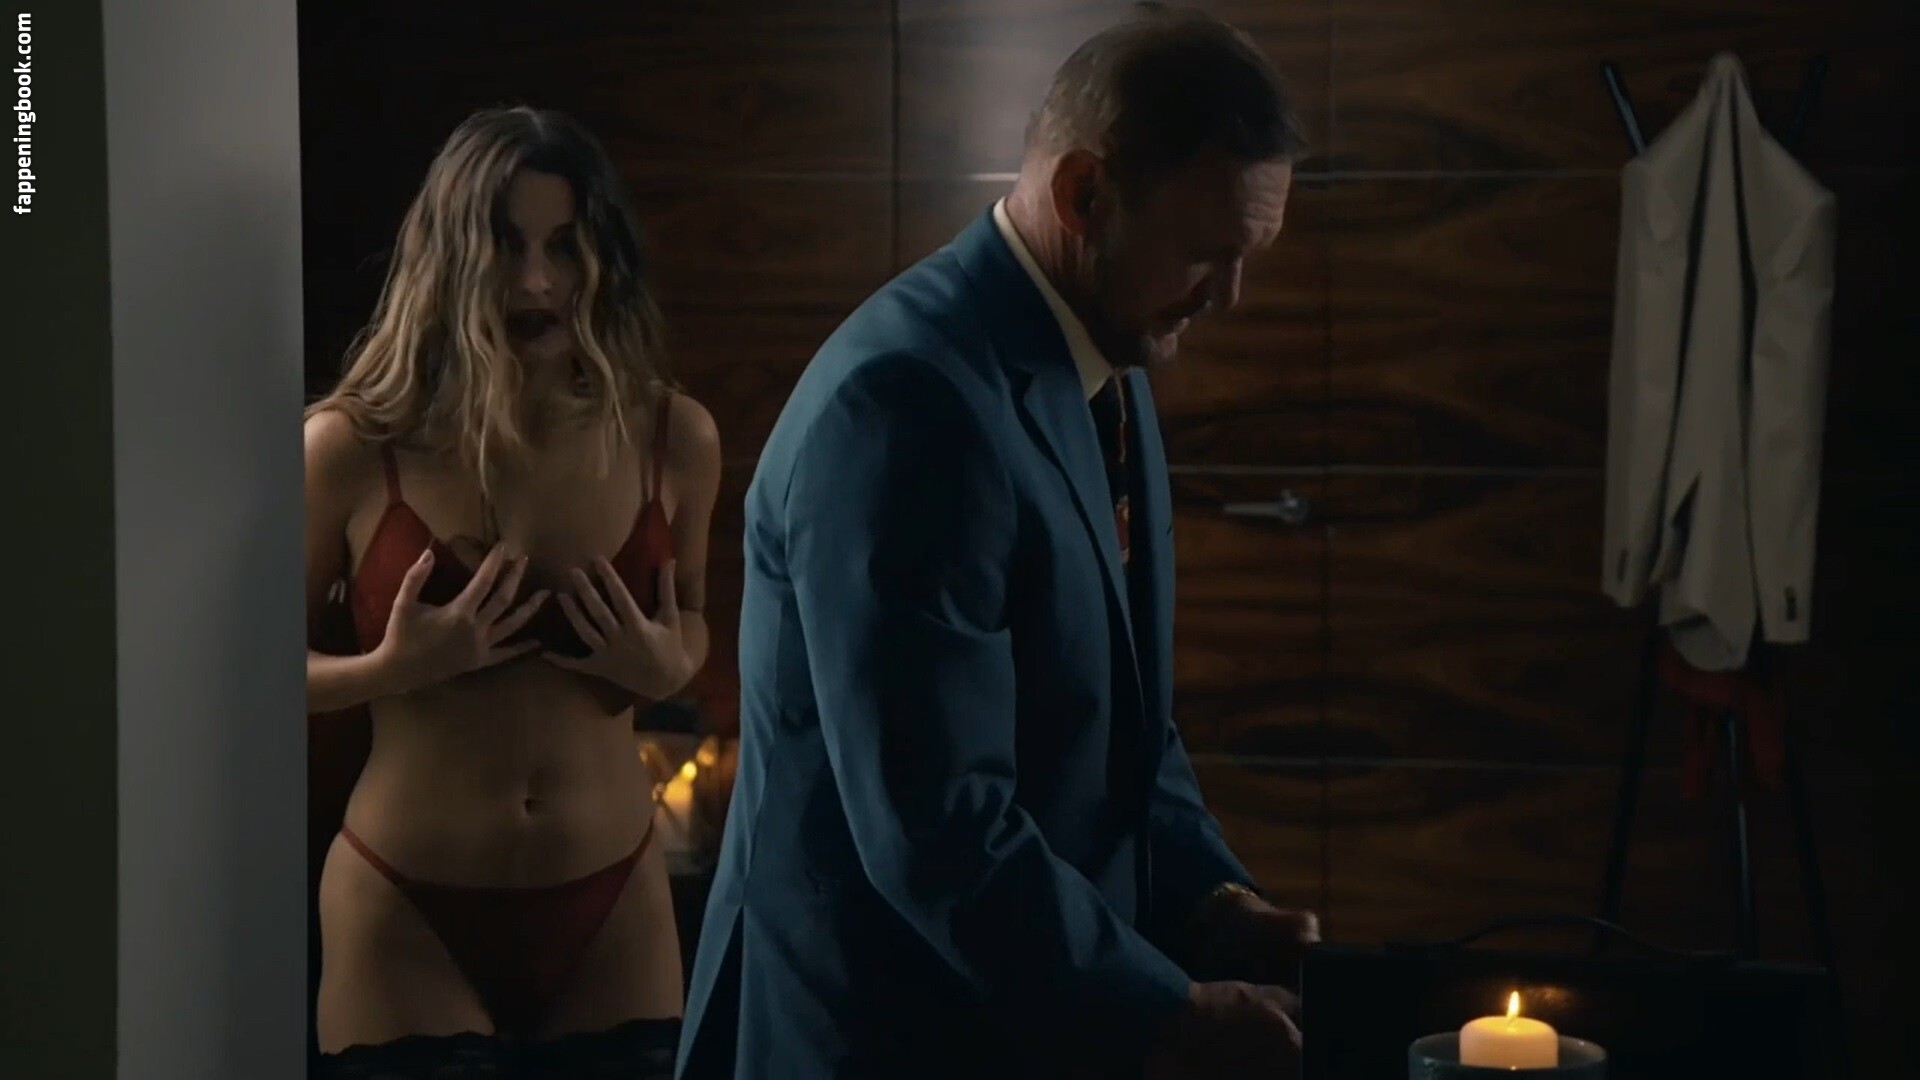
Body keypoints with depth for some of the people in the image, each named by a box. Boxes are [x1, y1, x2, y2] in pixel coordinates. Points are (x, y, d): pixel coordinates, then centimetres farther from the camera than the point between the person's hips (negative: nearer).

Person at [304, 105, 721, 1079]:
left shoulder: (673, 439, -3)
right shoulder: (353, 446, -12)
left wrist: (670, 671, -7)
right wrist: (392, 669, -19)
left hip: (611, 910, 3)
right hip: (409, 920, -3)